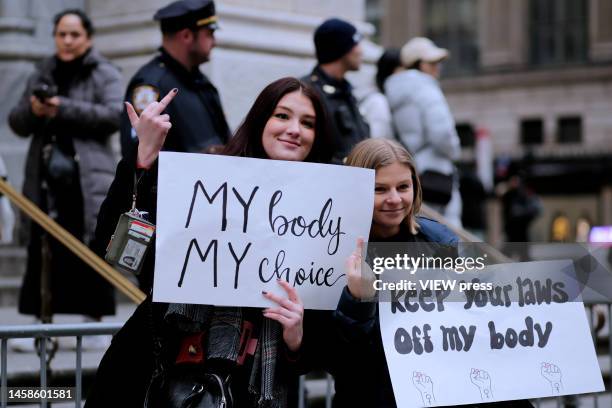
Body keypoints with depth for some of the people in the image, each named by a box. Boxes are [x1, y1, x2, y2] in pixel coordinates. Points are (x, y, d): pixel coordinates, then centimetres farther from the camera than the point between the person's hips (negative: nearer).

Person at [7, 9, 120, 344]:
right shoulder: (42, 75, 20)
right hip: (45, 178, 4)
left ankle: (96, 322, -1)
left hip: (88, 180, -4)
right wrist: (32, 110, -6)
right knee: (42, 253, 1)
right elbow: (17, 123, 17)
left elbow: (114, 116, -10)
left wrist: (64, 108, -14)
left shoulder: (104, 74, 5)